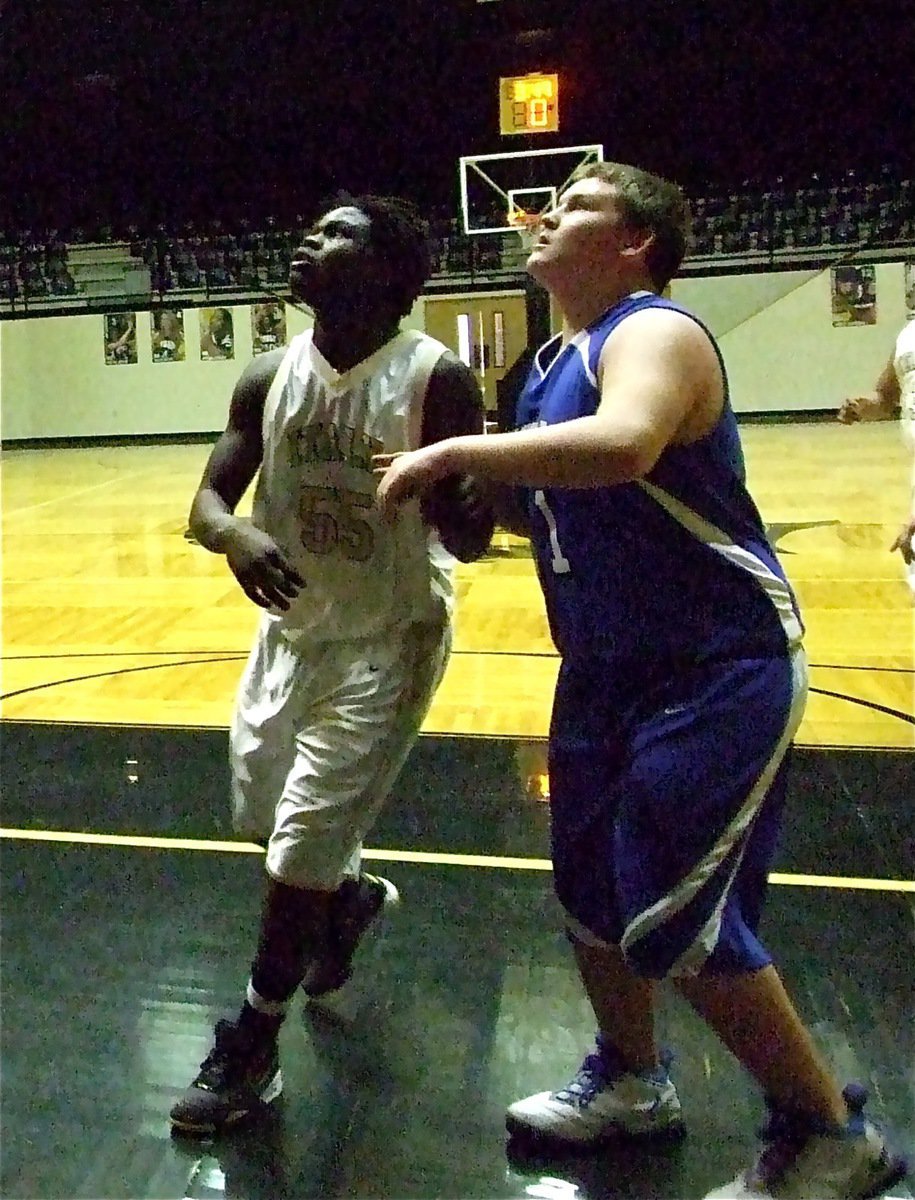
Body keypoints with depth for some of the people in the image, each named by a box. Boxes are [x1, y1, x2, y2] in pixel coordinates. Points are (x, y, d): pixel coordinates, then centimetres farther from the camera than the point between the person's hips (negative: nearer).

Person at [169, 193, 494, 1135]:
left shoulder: (437, 380, -18)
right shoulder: (268, 378, -4)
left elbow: (469, 541, -15)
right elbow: (207, 501, -6)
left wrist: (465, 508, -39)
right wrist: (235, 535, -30)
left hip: (387, 643, -5)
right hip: (292, 631, 6)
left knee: (300, 852, -3)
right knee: (267, 822, 19)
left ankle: (250, 1047, 20)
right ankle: (354, 898, 52)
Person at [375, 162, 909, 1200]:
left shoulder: (654, 332, -17)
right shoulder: (554, 362, 12)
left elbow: (623, 446, -40)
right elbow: (534, 508, 23)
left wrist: (455, 452, -32)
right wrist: (449, 480, 7)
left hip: (719, 668, -9)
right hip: (608, 667, 9)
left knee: (677, 919, -7)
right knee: (589, 887, 16)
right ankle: (632, 1082, 40)